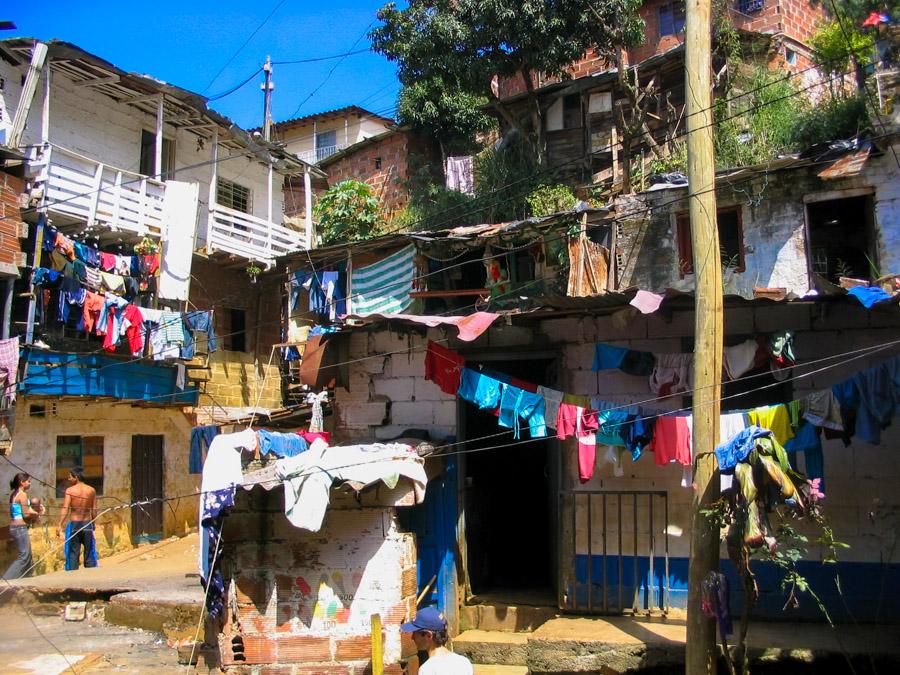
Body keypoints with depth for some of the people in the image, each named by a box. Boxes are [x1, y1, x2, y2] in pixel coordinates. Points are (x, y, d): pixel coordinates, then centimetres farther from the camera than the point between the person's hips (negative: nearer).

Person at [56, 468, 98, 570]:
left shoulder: (70, 490, -7)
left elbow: (65, 509, -13)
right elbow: (94, 510, 3)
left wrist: (60, 526, -14)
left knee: (73, 553, 5)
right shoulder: (92, 490, 1)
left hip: (74, 524, -2)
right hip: (87, 524, 3)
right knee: (89, 552, 12)